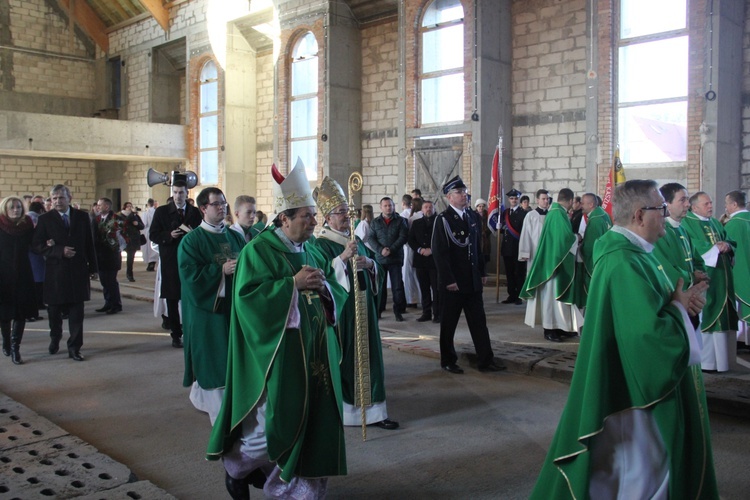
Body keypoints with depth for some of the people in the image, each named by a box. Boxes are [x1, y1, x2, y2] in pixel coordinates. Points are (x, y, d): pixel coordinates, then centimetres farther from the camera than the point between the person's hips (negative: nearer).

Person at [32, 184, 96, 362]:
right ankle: (55, 339, 36)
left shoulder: (82, 217, 5)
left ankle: (74, 347, 7)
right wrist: (60, 251, -17)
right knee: (54, 310, 13)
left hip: (78, 271, 0)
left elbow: (89, 243, 7)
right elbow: (36, 245, -5)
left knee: (76, 312, -1)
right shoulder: (45, 219, 0)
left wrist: (92, 266, 5)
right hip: (55, 272, 0)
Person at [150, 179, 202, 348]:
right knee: (172, 299, 4)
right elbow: (153, 235, 1)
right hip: (170, 262, 0)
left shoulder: (195, 212, 7)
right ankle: (176, 334, 13)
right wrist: (169, 235, -16)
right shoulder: (162, 212, 4)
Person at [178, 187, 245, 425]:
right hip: (207, 308, -5)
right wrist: (222, 270, -21)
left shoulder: (235, 237, 11)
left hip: (234, 305, 5)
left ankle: (200, 396, 29)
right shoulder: (192, 240, -4)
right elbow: (190, 274, -14)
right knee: (213, 360, -1)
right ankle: (220, 413, 11)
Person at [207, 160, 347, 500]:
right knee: (272, 421, 2)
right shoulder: (258, 250, -9)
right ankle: (237, 465, 31)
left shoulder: (312, 252, 11)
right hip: (278, 353, -7)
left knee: (312, 419, 10)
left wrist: (324, 287, -10)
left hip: (314, 354, 7)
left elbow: (339, 294, 13)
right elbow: (248, 296, -20)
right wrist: (293, 284, -23)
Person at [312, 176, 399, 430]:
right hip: (338, 308, -6)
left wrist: (369, 263, -7)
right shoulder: (321, 244, -6)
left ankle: (373, 409, 10)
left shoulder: (357, 241, 15)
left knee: (367, 353, 6)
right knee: (342, 355, -2)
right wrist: (343, 258, -27)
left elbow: (378, 269, 14)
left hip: (363, 306, 7)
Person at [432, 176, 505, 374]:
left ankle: (485, 360, 13)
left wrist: (482, 272, 11)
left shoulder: (473, 217, 8)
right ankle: (448, 361, 20)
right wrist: (449, 280, -17)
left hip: (473, 280, 6)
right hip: (452, 282, -5)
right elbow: (439, 253, -14)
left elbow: (477, 246, 15)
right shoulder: (442, 220, -10)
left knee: (479, 321, 7)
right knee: (449, 323, 7)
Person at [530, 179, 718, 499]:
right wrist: (679, 307, -13)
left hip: (643, 385, 10)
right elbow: (651, 334, -32)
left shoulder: (631, 252, 7)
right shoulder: (626, 265, -26)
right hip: (639, 393, -10)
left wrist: (679, 301, -5)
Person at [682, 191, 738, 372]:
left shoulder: (716, 223, 19)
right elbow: (694, 250, -18)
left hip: (722, 279, 8)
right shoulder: (687, 223, -8)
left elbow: (731, 242, 14)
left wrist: (727, 245, -8)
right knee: (705, 317, -6)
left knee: (723, 316, 9)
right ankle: (705, 360, 1)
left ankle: (721, 357, 16)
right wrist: (716, 247, -13)